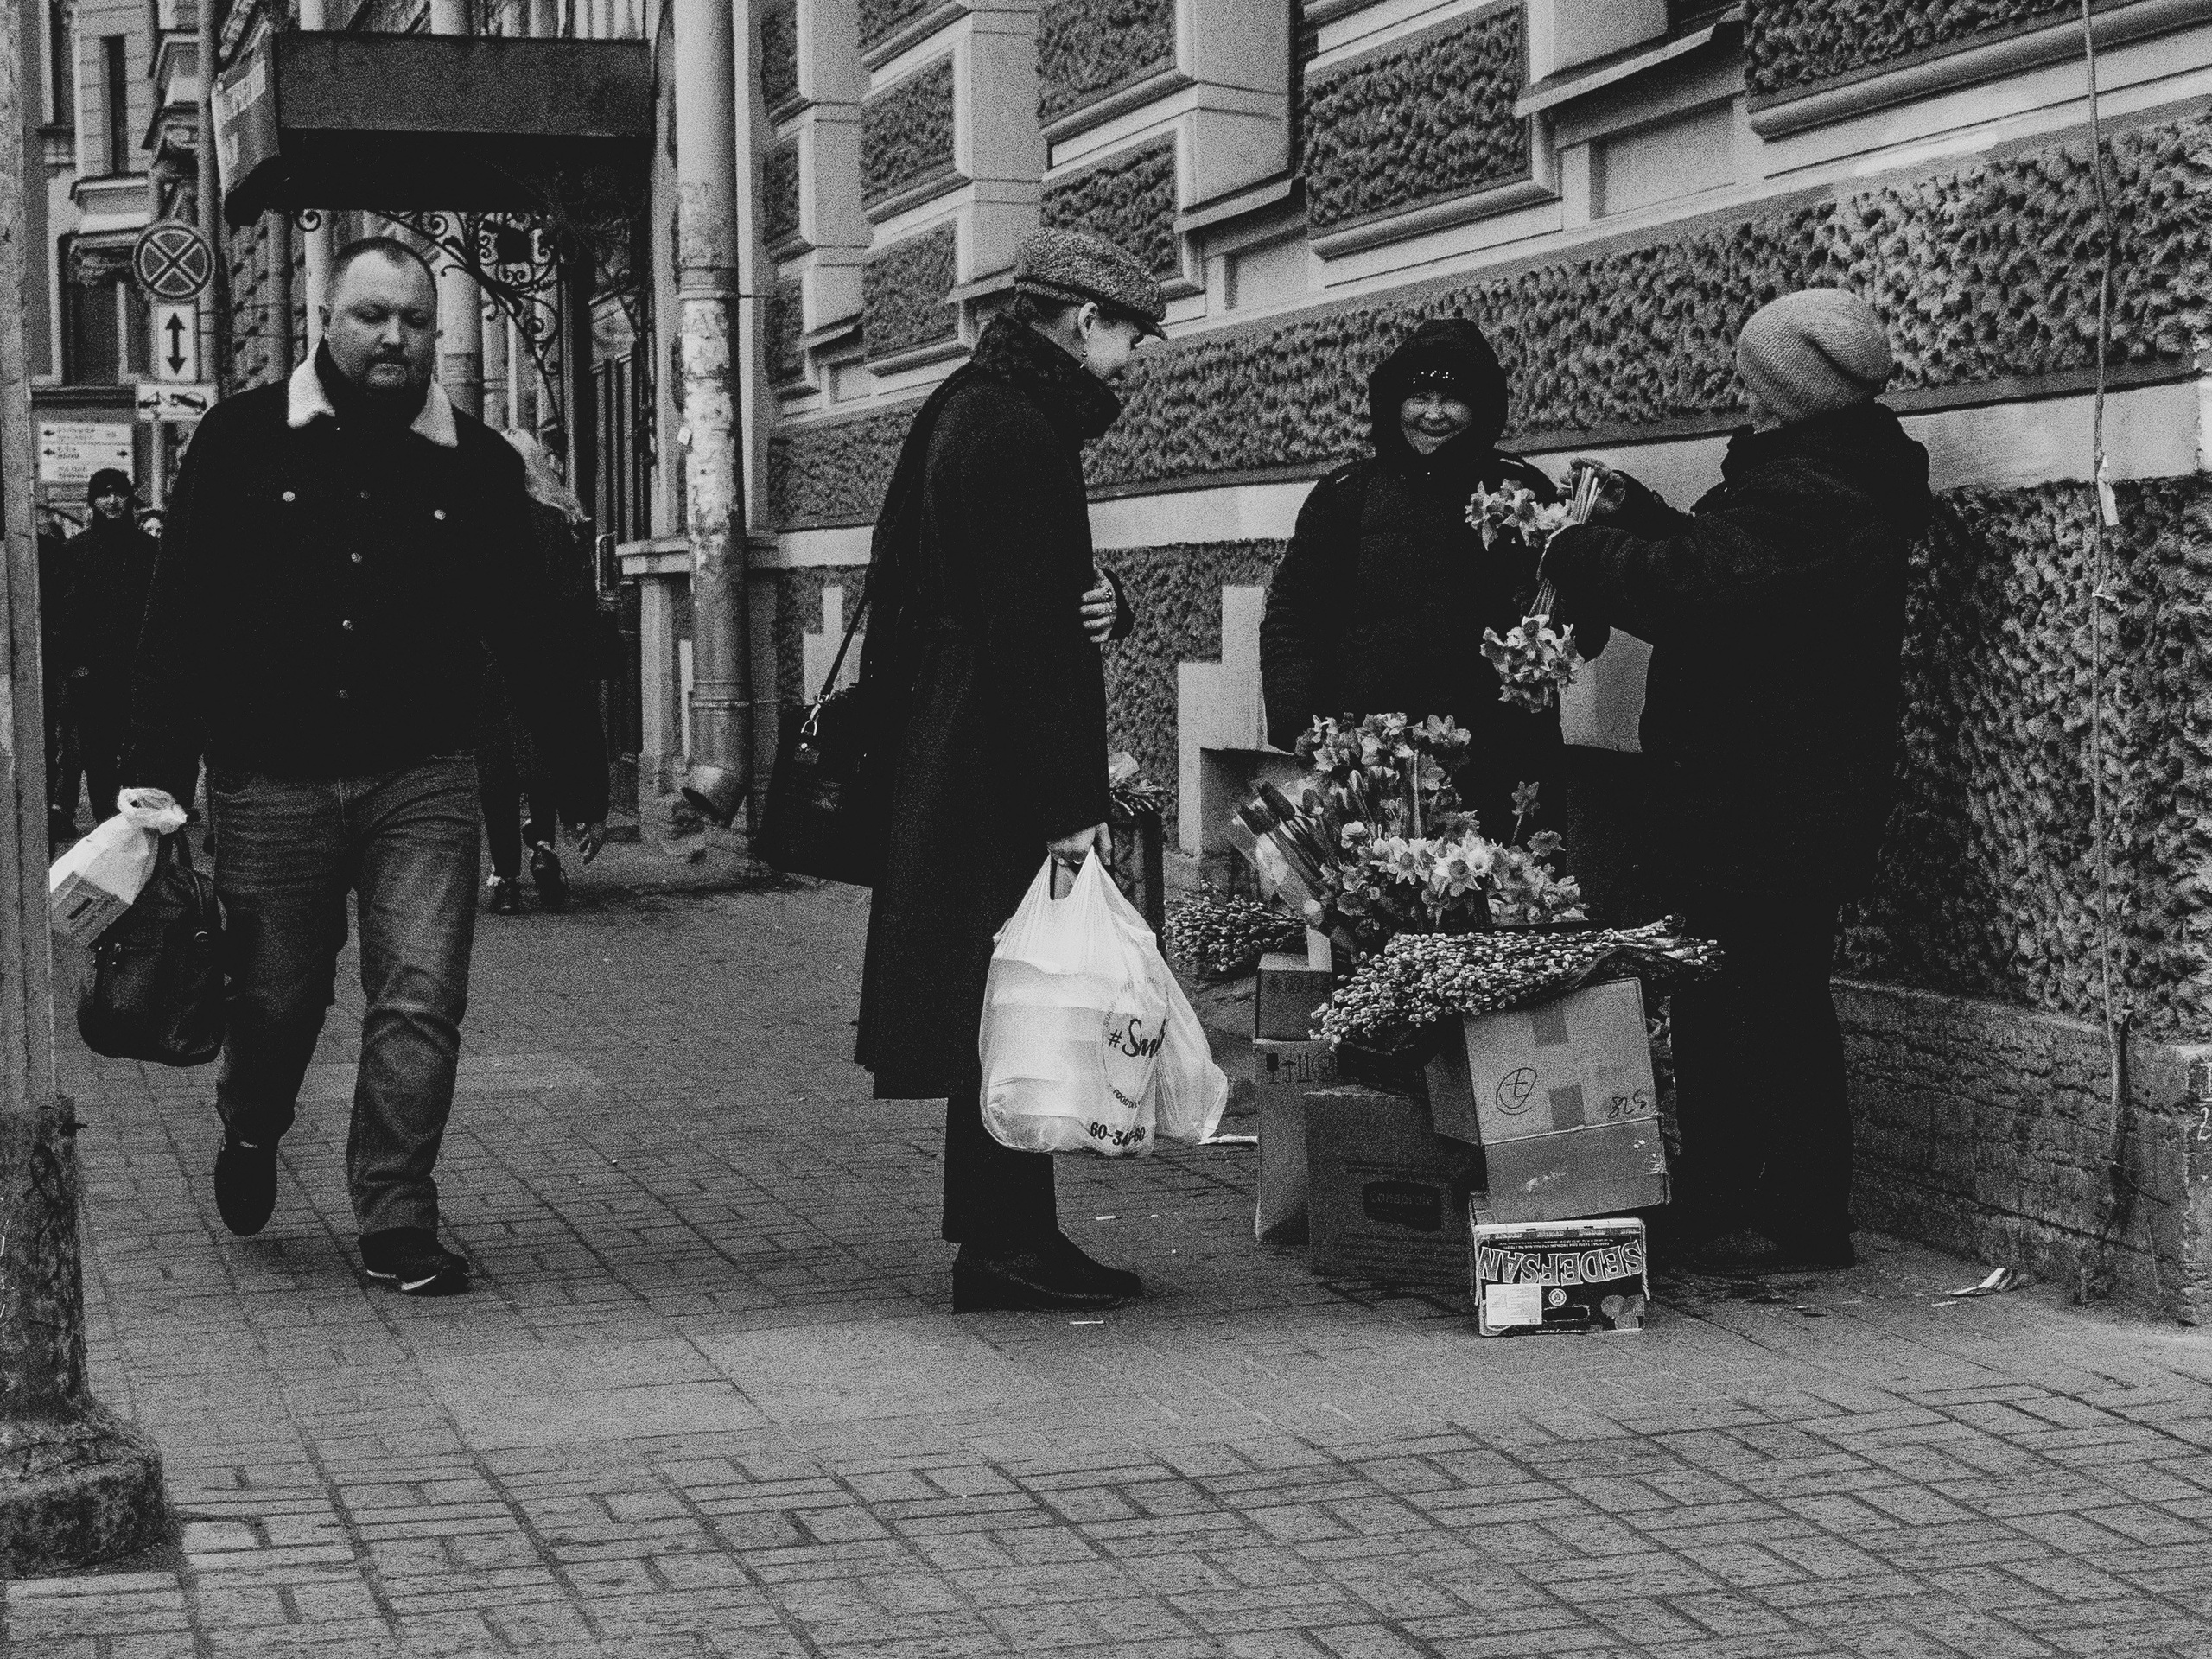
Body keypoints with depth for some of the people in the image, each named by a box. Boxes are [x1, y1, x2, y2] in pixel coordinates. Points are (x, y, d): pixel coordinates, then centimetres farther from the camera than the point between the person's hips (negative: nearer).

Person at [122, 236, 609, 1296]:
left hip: (420, 780, 1)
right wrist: (156, 780, -6)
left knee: (421, 1001, -7)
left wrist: (581, 774, 11)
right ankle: (250, 1137, 42)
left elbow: (529, 633, 9)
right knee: (274, 998, 11)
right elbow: (178, 621, -1)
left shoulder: (476, 465, 4)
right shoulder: (244, 441, -1)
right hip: (271, 780, -1)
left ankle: (397, 1221, 2)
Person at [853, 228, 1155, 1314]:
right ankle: (1006, 1249, 0)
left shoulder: (963, 409, 16)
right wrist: (1072, 802, -20)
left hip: (941, 756, 10)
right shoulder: (1026, 434, -15)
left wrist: (1100, 604, -3)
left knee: (988, 1003, 12)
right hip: (1000, 766, -10)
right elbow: (1030, 628, -20)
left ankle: (1004, 1239, 17)